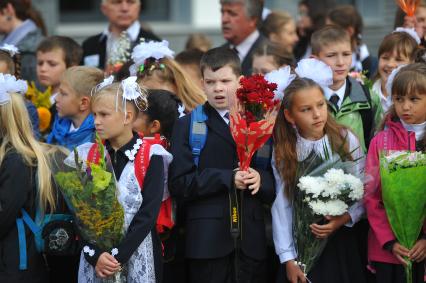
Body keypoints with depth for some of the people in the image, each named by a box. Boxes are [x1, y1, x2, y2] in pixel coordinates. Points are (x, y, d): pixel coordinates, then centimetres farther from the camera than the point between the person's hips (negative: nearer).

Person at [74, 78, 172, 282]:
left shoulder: (150, 157, -3)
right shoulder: (87, 156, 7)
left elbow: (147, 215, -10)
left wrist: (118, 256, -16)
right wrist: (95, 255, -13)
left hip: (138, 257, -3)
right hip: (95, 260, 3)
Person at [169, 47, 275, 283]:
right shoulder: (188, 126, 5)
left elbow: (275, 180, 12)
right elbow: (179, 184, -6)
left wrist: (261, 179, -11)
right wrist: (227, 179, -15)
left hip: (251, 241, 3)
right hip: (208, 241, -3)